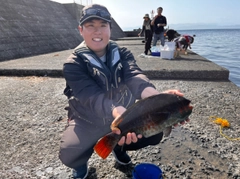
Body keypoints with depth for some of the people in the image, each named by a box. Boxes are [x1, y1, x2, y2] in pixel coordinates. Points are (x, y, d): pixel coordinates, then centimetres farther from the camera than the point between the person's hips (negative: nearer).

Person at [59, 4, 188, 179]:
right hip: (87, 120, -3)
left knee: (155, 132, -11)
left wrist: (154, 96, -53)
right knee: (68, 154, -26)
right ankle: (81, 163, 15)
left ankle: (119, 147, 19)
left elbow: (134, 76, -29)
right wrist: (117, 112, -56)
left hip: (123, 113, 4)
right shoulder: (73, 64, -18)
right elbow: (91, 95, -34)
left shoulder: (123, 54, -7)